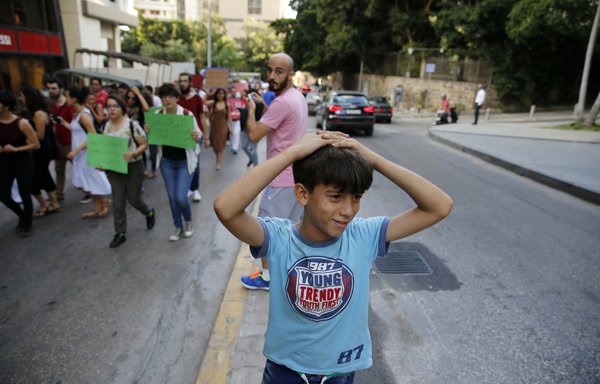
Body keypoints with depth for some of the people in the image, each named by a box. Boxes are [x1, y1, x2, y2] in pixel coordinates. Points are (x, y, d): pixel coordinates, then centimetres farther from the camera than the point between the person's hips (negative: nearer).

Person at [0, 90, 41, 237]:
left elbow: (36, 144, -12)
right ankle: (22, 216, 34)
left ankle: (27, 224, 26)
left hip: (23, 162, -4)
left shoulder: (22, 123, -17)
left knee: (25, 194, 5)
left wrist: (16, 149, -21)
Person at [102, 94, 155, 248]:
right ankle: (120, 233, 19)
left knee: (134, 199, 6)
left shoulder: (132, 124, -13)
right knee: (118, 202, 7)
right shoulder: (105, 126, 3)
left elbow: (144, 145, -10)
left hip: (132, 167, -4)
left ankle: (149, 213, 39)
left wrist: (133, 153, -28)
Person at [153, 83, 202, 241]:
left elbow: (199, 134, -7)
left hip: (185, 162, -4)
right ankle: (178, 227, 29)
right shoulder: (157, 115, -3)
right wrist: (149, 132, -12)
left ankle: (188, 221, 25)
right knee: (172, 196, 11)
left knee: (181, 197, -7)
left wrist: (196, 136, -30)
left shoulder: (187, 114, -15)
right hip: (166, 161, 4)